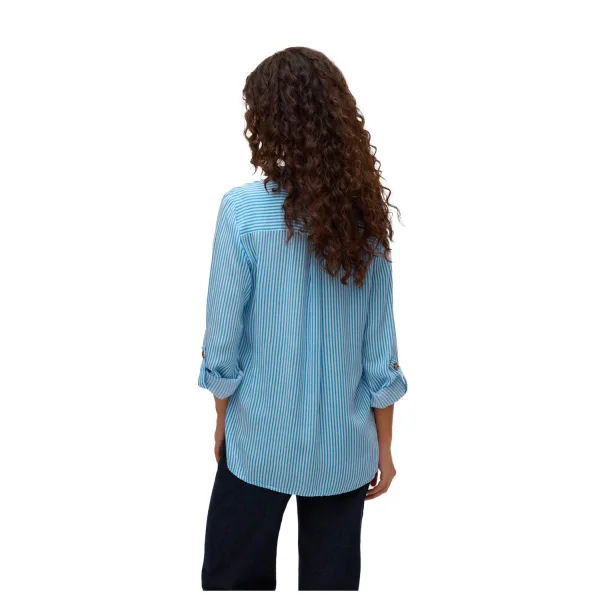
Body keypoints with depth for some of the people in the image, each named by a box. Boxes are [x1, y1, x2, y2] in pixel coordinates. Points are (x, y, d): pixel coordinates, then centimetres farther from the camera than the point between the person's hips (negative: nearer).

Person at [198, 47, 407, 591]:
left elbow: (223, 340, -11)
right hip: (345, 447, 3)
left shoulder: (244, 209, -15)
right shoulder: (365, 215, -5)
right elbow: (381, 352, -3)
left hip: (262, 442, -3)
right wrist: (384, 446, 8)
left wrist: (223, 421, 6)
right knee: (333, 577, 19)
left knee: (234, 576, 18)